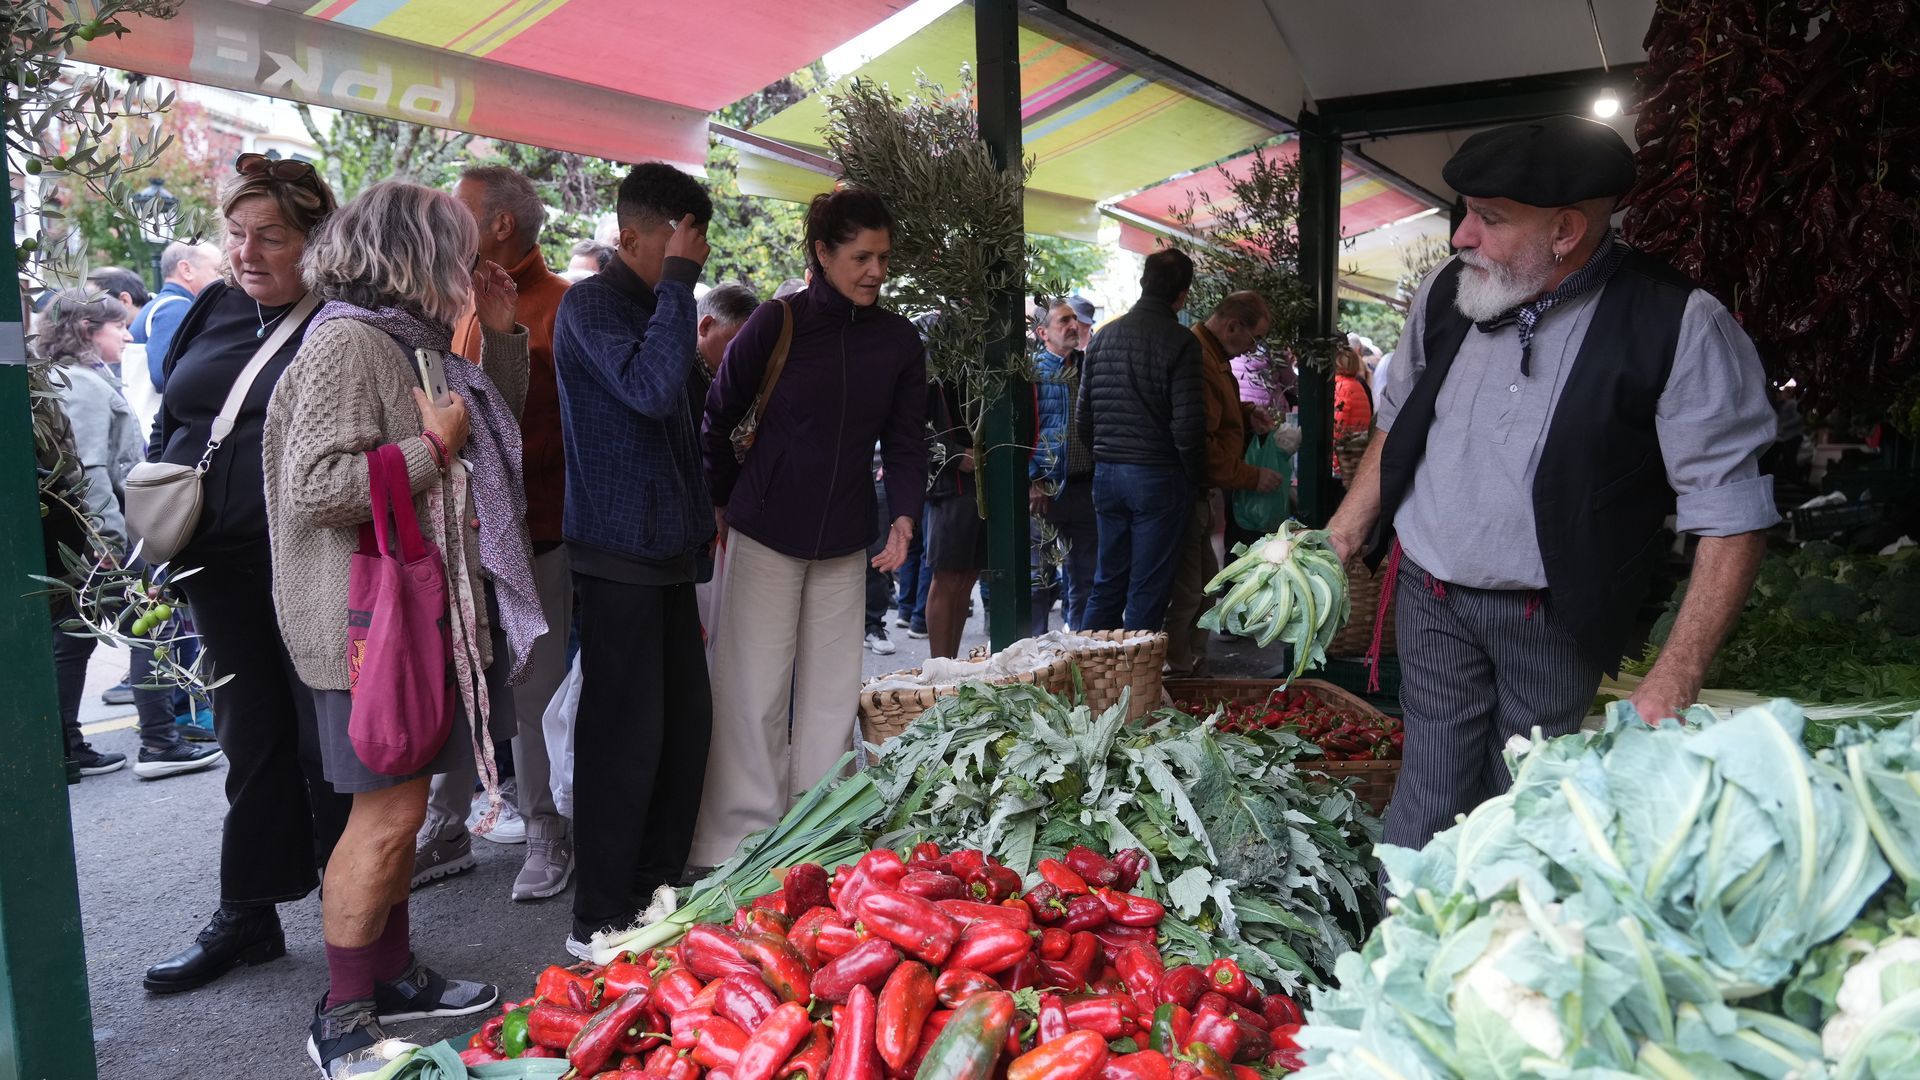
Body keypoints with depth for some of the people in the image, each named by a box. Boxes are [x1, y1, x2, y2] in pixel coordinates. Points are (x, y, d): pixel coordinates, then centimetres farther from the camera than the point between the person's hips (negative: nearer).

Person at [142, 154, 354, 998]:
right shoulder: (211, 311, 11)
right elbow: (167, 427, 18)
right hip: (222, 566, 6)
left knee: (329, 745, 5)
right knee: (252, 739, 16)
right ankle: (246, 918, 30)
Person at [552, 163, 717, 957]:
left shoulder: (653, 307, 19)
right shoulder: (592, 304, -9)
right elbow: (651, 389, -27)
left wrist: (701, 516, 23)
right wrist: (679, 284, -19)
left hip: (667, 550, 9)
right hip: (620, 554, -9)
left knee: (685, 724, 11)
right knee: (625, 734, -5)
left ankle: (655, 893, 24)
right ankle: (600, 921, 7)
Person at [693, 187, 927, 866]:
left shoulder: (899, 340, 2)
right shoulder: (776, 323, -7)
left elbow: (904, 441, 7)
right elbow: (716, 420, 2)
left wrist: (903, 515, -9)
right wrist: (726, 504, 8)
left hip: (845, 543, 3)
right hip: (766, 536, -3)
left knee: (832, 692, 8)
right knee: (754, 691, 0)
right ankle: (736, 846, 12)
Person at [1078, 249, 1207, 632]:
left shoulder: (1104, 335, 8)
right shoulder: (1180, 342, -11)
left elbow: (1084, 416, 11)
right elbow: (1187, 424, -15)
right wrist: (1197, 478, -2)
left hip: (1107, 473, 6)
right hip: (1158, 477, -6)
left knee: (1108, 581, 15)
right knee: (1148, 589, 3)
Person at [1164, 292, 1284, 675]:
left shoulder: (1212, 357, 16)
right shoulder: (1196, 360, -20)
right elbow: (1199, 445, -25)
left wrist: (1246, 416, 12)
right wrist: (1251, 477, -16)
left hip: (1200, 495, 12)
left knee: (1205, 585, 18)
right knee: (1185, 593, -7)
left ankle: (1195, 669, 28)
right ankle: (1176, 672, 1)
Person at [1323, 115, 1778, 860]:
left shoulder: (1680, 329, -14)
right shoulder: (1446, 293, 0)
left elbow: (1729, 512, -13)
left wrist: (1675, 681, -17)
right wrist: (1338, 544, 9)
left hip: (1554, 621, -2)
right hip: (1430, 595, 3)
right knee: (1433, 797, 2)